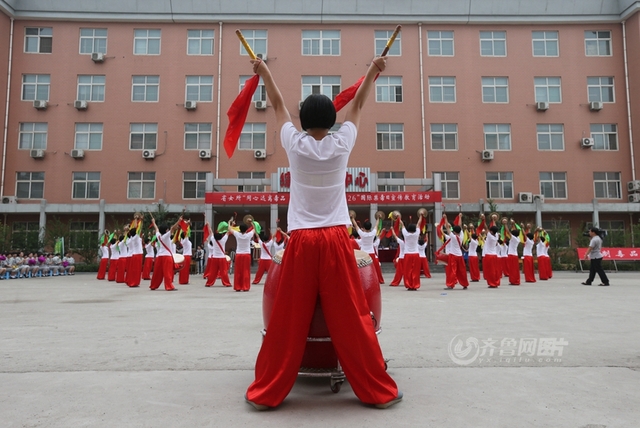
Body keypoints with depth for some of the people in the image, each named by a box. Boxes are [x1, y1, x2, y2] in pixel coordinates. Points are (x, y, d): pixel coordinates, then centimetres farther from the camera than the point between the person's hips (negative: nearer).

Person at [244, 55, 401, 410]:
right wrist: (373, 71, 31)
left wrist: (263, 71, 32)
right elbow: (357, 105, 17)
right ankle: (378, 391, 15)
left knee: (288, 321, 4)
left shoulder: (295, 145, 2)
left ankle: (266, 392, 15)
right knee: (352, 319, 4)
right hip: (336, 240, 0)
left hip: (301, 241, 0)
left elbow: (278, 105, 16)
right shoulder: (342, 144, 2)